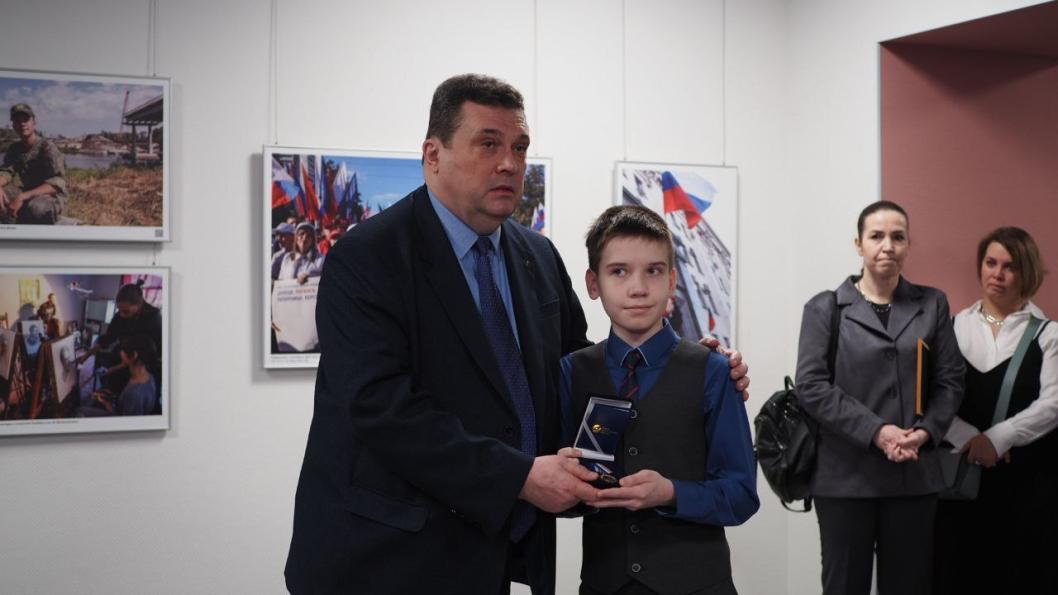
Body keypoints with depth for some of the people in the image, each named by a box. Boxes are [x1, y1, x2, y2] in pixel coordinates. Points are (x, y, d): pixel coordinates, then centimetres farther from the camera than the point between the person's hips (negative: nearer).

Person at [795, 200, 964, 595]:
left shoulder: (932, 304, 9)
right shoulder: (825, 308, 2)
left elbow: (950, 380, 7)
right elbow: (811, 385, -7)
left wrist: (925, 432, -11)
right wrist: (875, 431, -15)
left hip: (915, 474, 2)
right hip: (845, 474, -2)